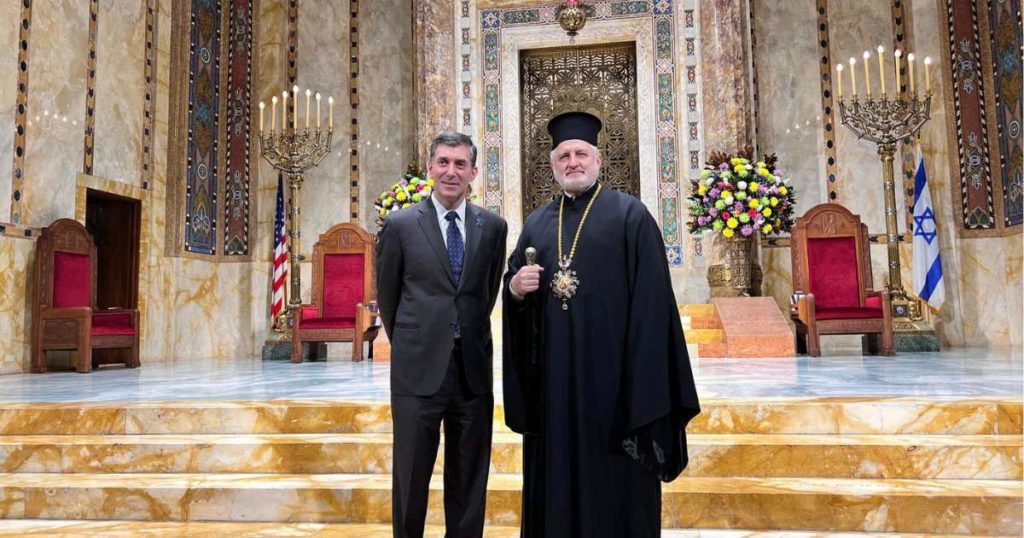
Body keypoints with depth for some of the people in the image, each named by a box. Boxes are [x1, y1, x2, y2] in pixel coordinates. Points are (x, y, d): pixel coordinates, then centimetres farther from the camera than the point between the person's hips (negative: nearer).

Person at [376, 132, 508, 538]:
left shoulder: (493, 226, 4)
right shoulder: (400, 224, -1)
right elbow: (387, 294, 8)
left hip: (474, 367, 2)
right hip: (418, 367, -2)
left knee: (469, 481, 12)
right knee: (411, 478, 9)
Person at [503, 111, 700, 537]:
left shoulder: (630, 215, 0)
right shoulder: (536, 223, 14)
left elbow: (651, 297, -7)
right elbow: (515, 285, 15)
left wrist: (644, 383, -14)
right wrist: (514, 287, -9)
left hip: (611, 372, -4)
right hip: (553, 377, 4)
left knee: (616, 484, 3)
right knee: (556, 479, 10)